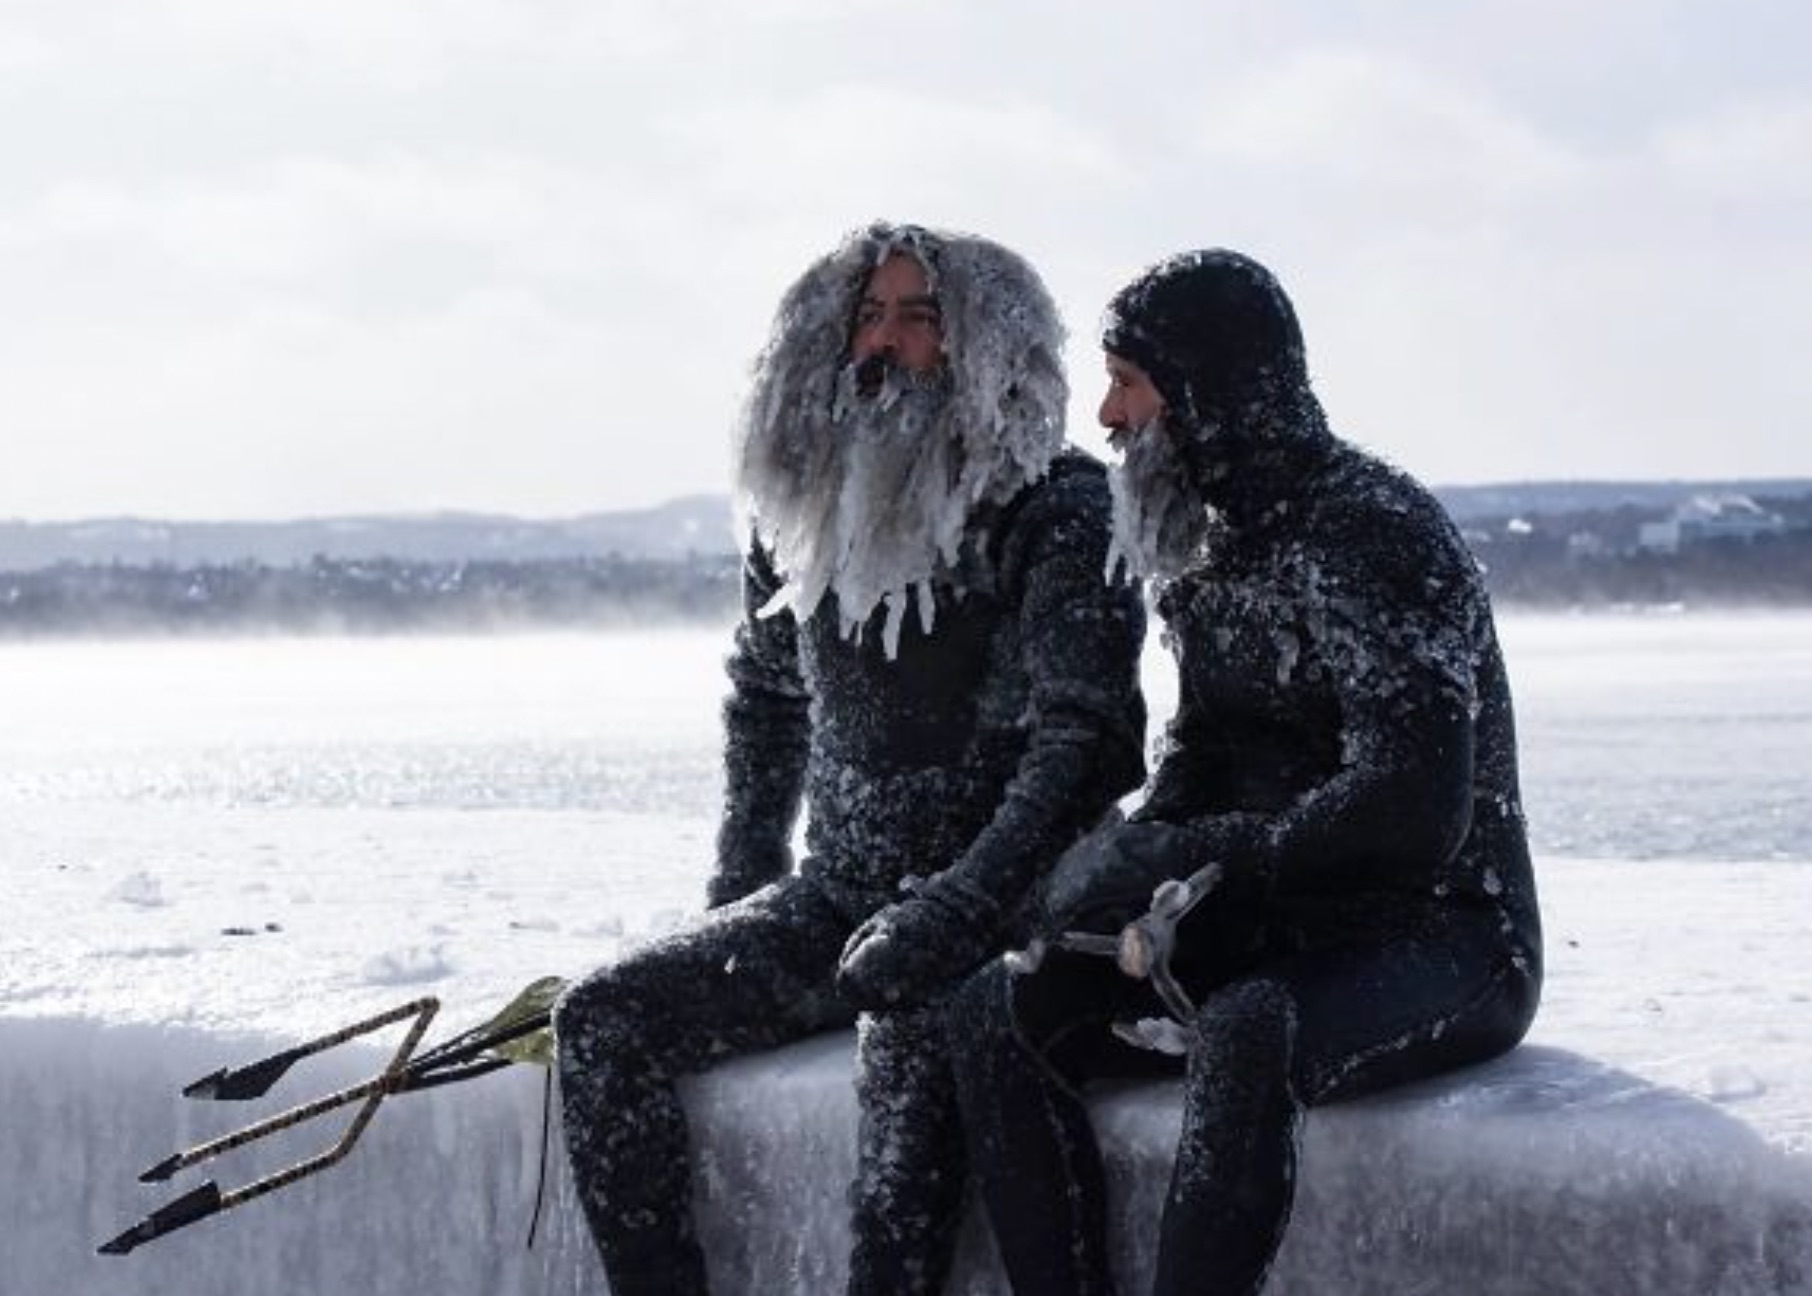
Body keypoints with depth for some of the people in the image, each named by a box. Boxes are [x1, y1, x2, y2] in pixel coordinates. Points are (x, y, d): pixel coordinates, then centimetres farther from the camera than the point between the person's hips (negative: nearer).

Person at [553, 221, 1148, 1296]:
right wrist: (744, 887, 16)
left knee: (907, 1042, -37)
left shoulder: (1059, 509, -8)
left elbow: (1088, 735, -17)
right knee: (603, 1022, -10)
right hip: (833, 903, 6)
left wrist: (956, 908, -28)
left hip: (997, 912, -6)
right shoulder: (804, 518, 11)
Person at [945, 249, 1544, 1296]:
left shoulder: (1377, 532, -17)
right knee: (997, 1013, -9)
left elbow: (1412, 814, -25)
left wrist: (1189, 858, -19)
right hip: (1279, 939, 8)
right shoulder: (1211, 549, 10)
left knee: (1246, 1040, -38)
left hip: (1445, 944, -8)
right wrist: (1139, 892, -6)